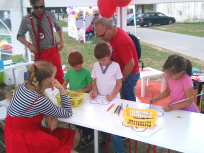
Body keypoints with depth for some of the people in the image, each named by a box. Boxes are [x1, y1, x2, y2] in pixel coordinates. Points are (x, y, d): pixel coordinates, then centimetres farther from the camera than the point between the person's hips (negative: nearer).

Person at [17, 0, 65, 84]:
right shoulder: (26, 20, -4)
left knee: (59, 74, 4)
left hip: (53, 51, 1)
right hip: (39, 53, -1)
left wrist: (61, 39, 1)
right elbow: (19, 36, 5)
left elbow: (58, 28, 17)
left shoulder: (51, 16, 1)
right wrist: (29, 45, -12)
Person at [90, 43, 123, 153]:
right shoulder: (96, 65, 3)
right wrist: (95, 92, -6)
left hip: (112, 99, -4)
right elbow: (95, 82, 11)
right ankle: (104, 137, 34)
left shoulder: (115, 66, -8)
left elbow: (119, 83, -3)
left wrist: (112, 96, -16)